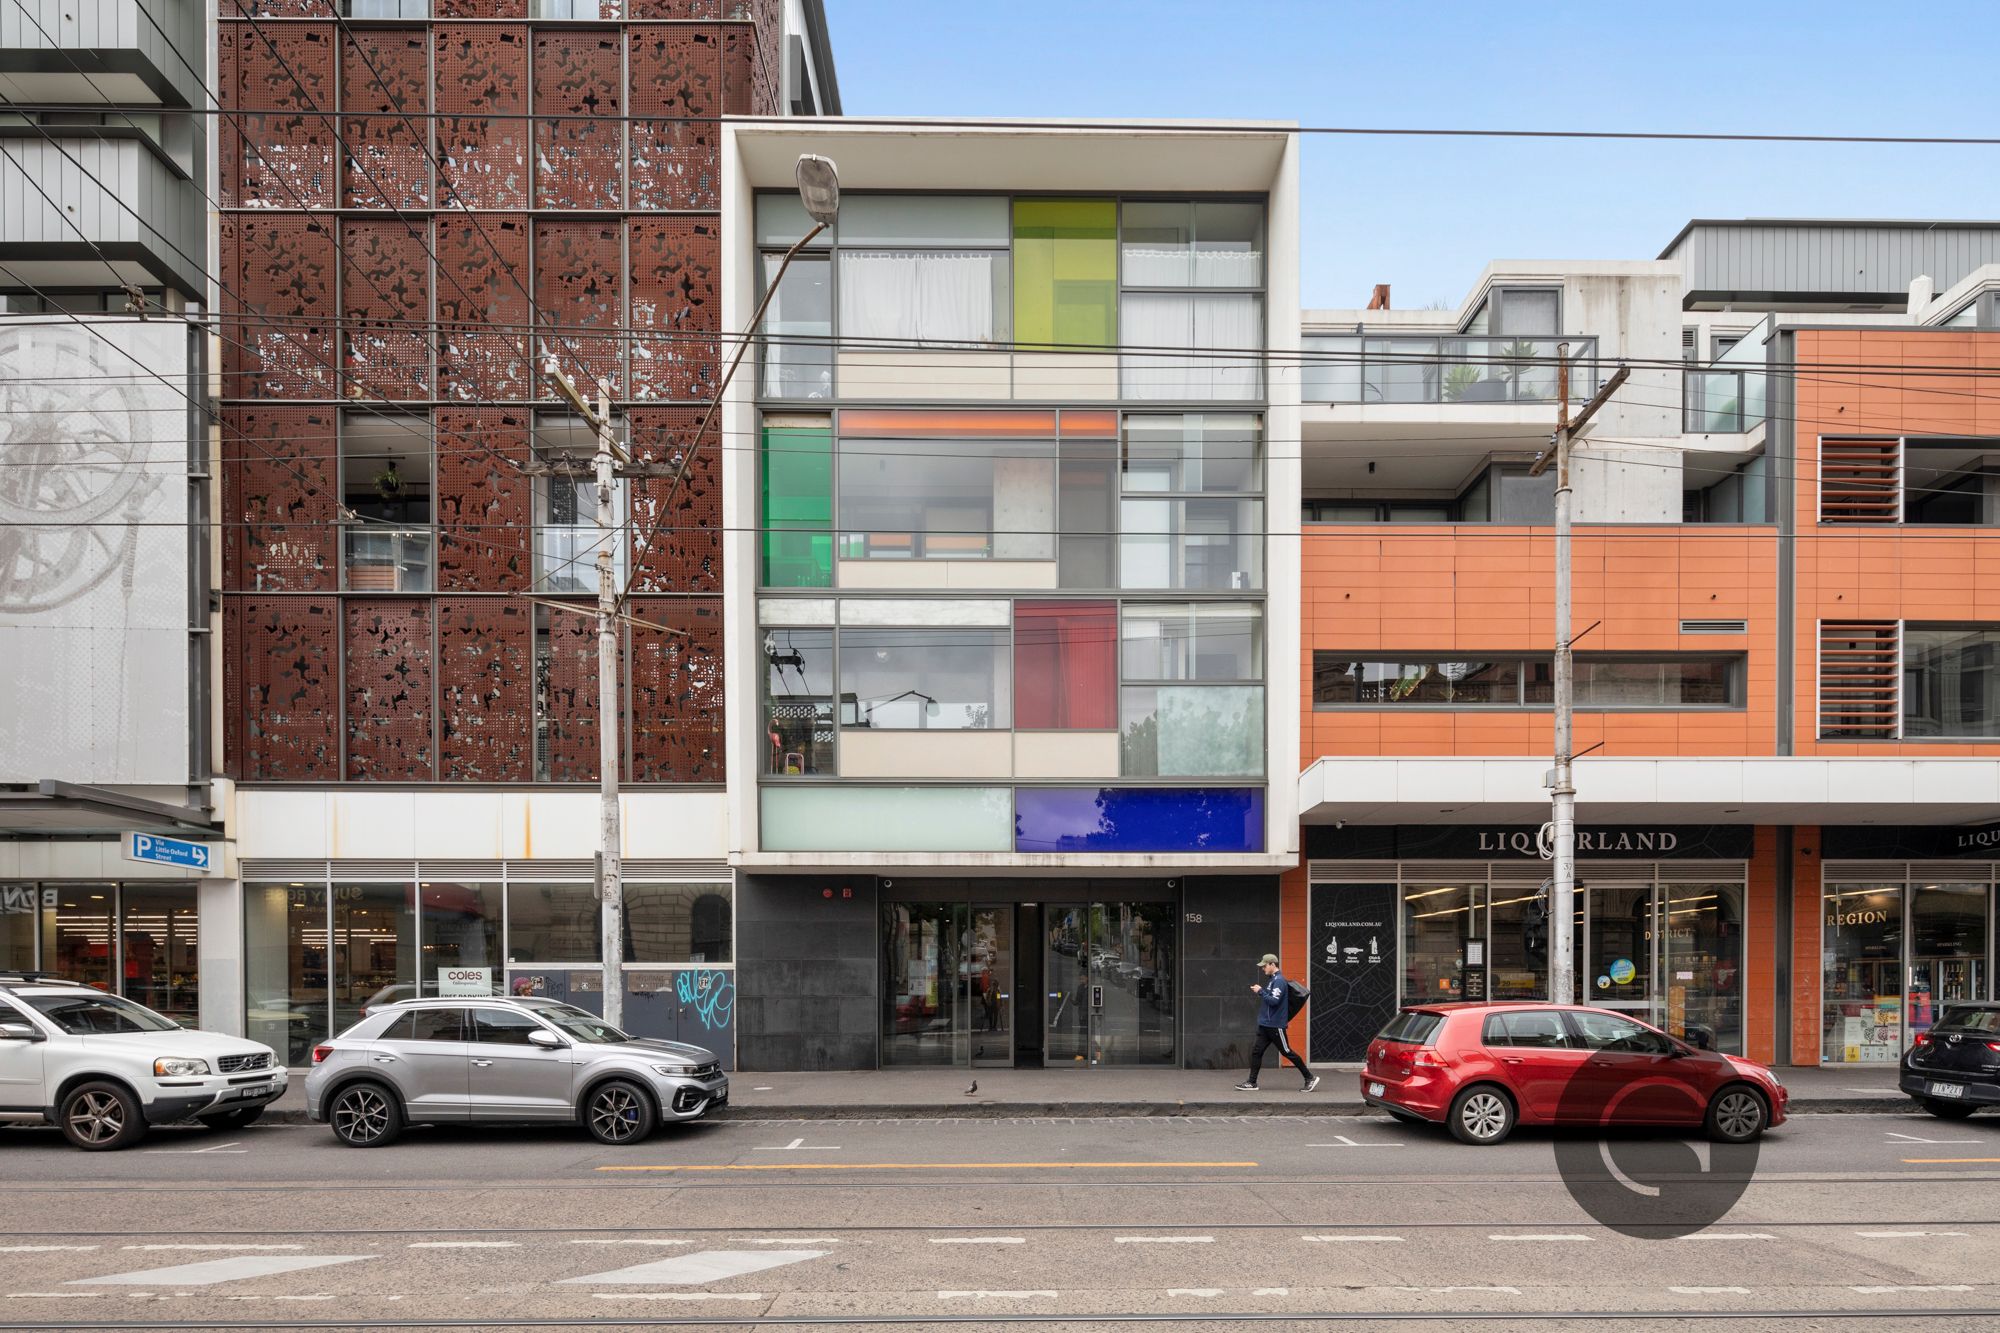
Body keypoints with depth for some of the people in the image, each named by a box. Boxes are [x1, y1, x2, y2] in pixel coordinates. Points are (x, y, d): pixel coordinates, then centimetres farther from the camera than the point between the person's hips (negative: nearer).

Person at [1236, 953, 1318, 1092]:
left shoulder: (1279, 980, -16)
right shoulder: (1272, 979, 13)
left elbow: (1274, 1001, -24)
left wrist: (1261, 991, -18)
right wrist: (1261, 991, 9)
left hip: (1276, 1026, -9)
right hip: (1265, 1025, 10)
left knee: (1287, 1052, -1)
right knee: (1256, 1052, 5)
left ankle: (1310, 1077, 9)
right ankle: (1252, 1082, 6)